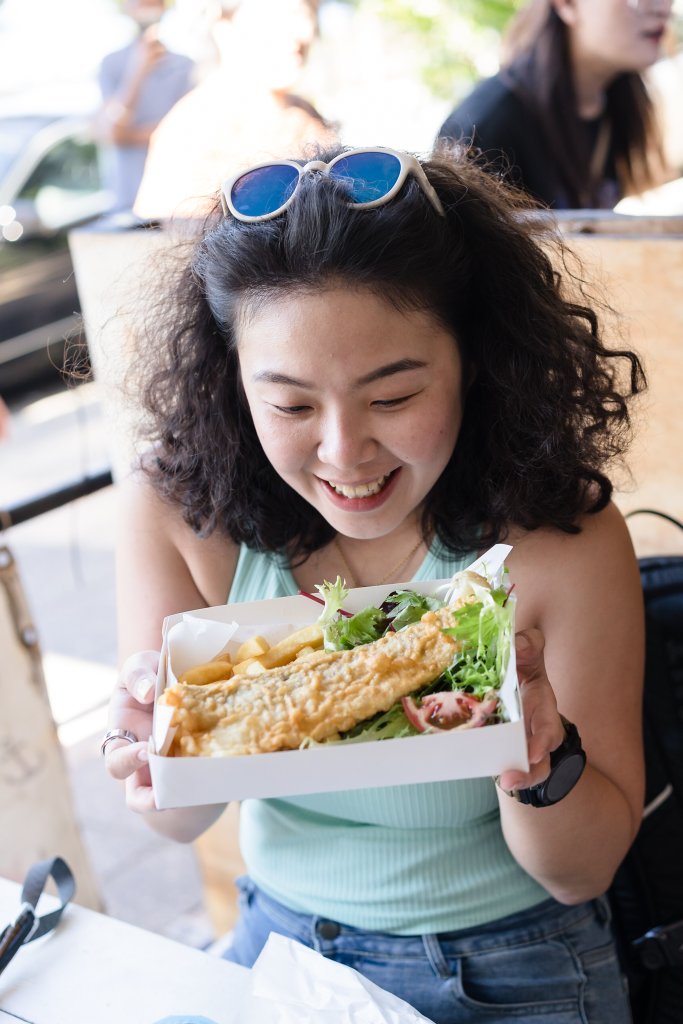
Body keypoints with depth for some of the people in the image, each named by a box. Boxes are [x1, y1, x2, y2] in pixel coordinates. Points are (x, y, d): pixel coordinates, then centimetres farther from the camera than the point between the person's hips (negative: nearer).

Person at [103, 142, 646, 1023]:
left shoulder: (560, 537, -21)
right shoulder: (177, 507, -16)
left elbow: (584, 872, -12)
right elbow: (180, 823, -8)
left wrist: (536, 767, -32)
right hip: (276, 945, 1)